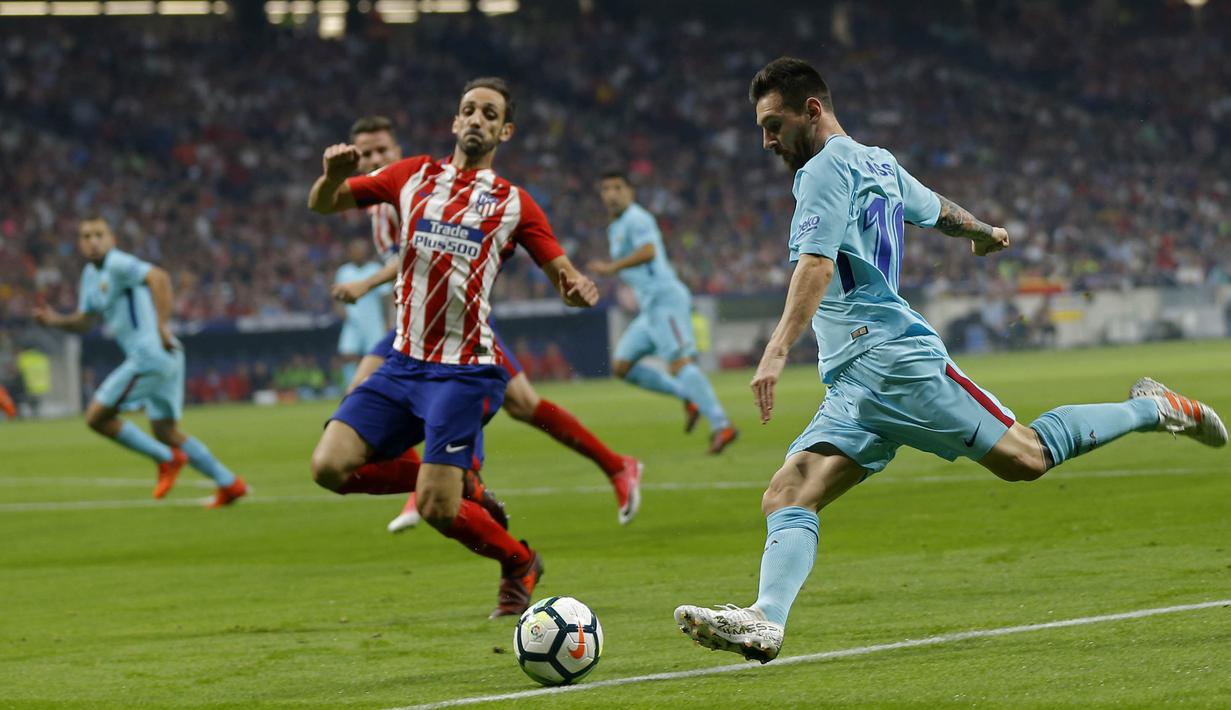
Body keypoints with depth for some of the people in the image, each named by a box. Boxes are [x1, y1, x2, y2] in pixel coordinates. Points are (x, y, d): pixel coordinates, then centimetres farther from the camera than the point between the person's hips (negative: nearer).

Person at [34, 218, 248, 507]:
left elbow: (158, 277, -25)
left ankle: (167, 459, -1)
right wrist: (54, 320, 7)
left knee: (97, 416, -5)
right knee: (166, 433, 15)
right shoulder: (91, 275, 20)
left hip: (149, 355, -10)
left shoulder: (117, 264, -10)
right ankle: (229, 483, 13)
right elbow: (84, 321, 26)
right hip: (163, 360, 10)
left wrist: (161, 325, -29)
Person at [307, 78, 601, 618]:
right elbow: (323, 204, 12)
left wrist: (579, 288, -21)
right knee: (331, 467, -12)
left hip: (465, 372, -4)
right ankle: (466, 488, 9)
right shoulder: (413, 176, 11)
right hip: (403, 365, 4)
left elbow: (565, 276, 4)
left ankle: (519, 563, 17)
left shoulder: (513, 204, 4)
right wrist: (333, 175, -12)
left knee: (436, 508, -15)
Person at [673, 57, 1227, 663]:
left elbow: (816, 265, -19)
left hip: (889, 359, -10)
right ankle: (765, 623, -27)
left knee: (1026, 457, -7)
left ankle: (1154, 409, 12)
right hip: (854, 389, 10)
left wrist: (777, 351, -29)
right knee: (785, 498, -8)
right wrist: (983, 233, 61)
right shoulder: (879, 163, 22)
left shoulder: (828, 166, -6)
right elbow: (938, 210, 40)